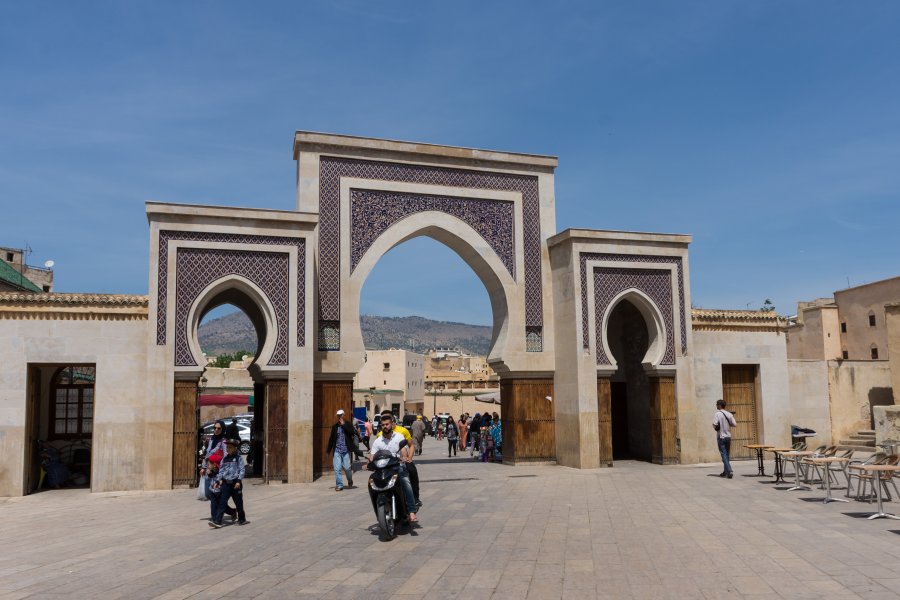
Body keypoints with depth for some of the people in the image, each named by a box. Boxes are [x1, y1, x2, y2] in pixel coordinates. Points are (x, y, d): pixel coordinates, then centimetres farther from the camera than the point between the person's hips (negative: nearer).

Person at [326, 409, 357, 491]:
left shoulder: (348, 425, 3)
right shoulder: (334, 426, 11)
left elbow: (352, 432, -16)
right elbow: (331, 438, 15)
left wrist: (343, 424, -13)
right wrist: (328, 450, 14)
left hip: (346, 450, -2)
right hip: (337, 451, 2)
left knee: (347, 468, 0)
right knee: (337, 469, -4)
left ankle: (350, 482, 25)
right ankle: (339, 485, 3)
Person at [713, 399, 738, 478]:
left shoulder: (717, 414, -11)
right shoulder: (729, 414, 4)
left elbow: (714, 425, -19)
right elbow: (735, 424, 1)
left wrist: (716, 427, 4)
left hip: (721, 437, -5)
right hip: (728, 436, 5)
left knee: (724, 455, -5)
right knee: (727, 455, 16)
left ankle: (729, 471, -18)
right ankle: (726, 471, 24)